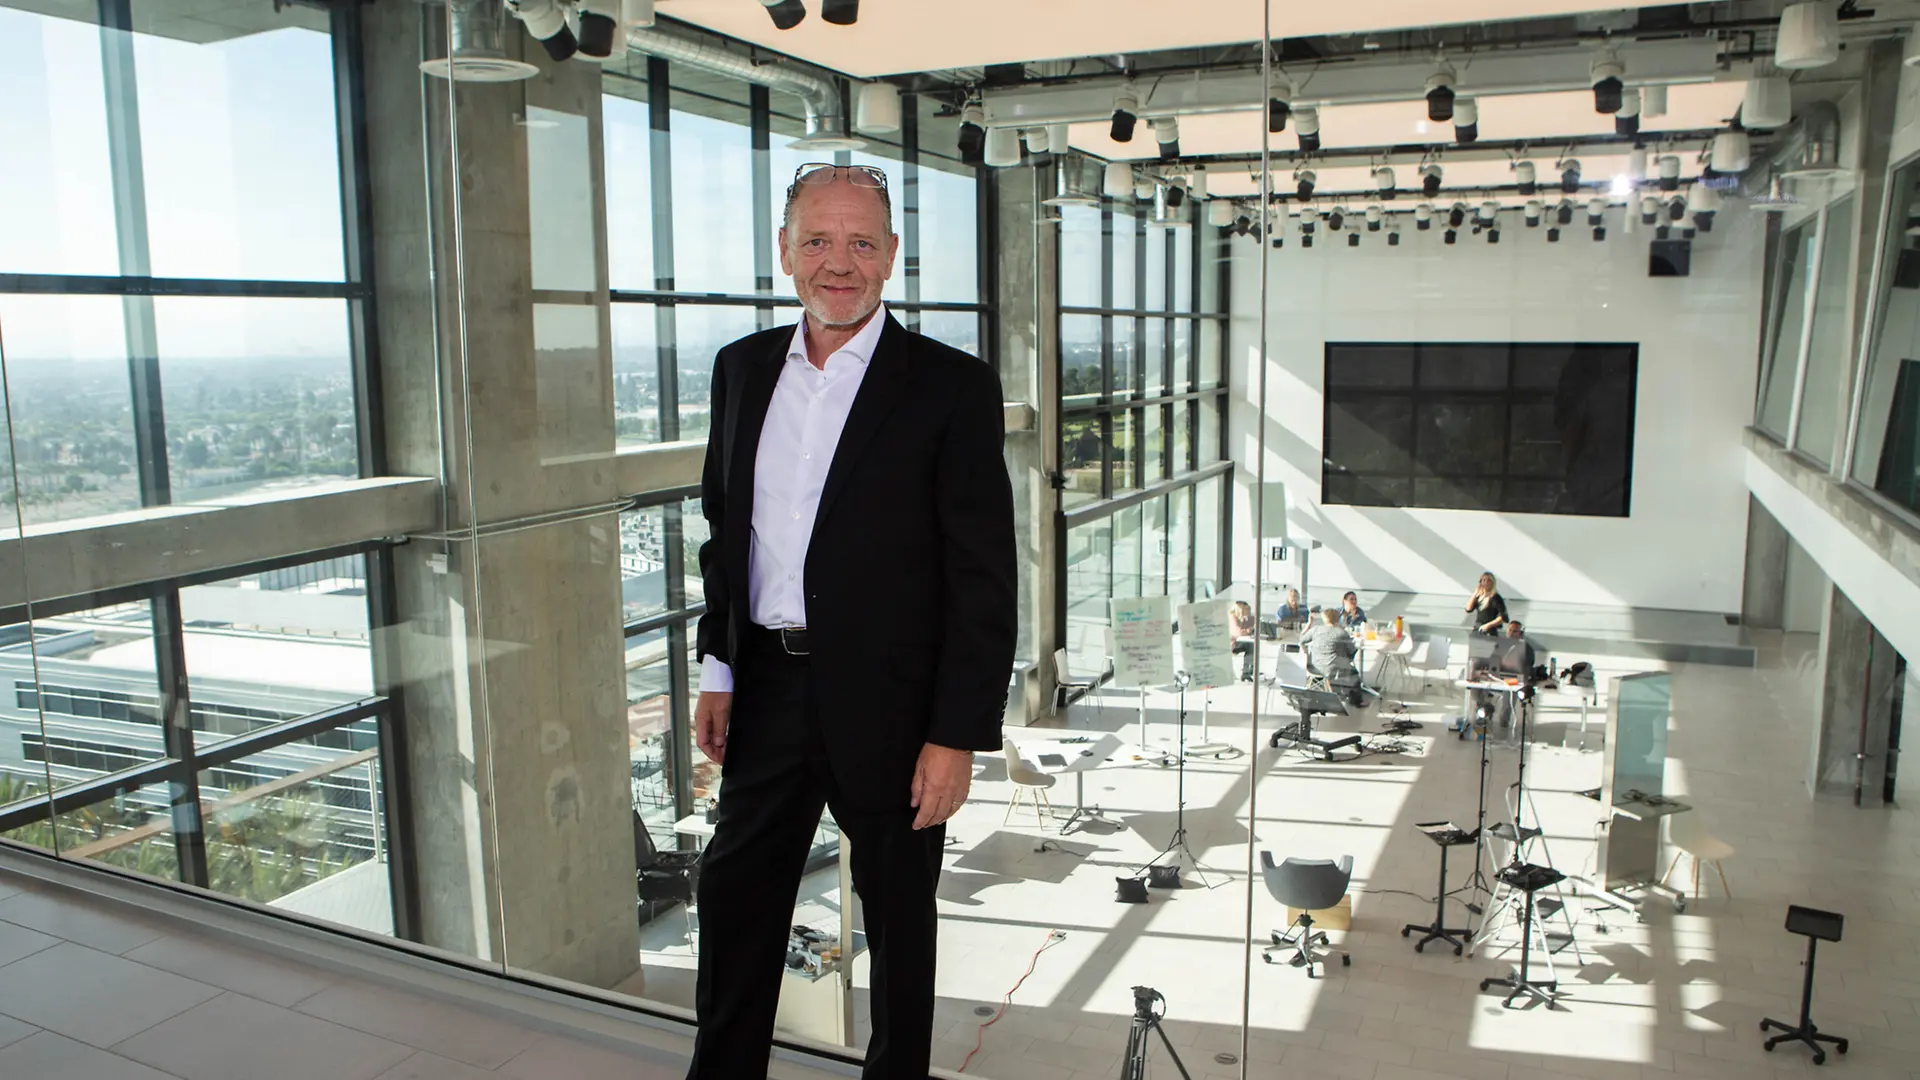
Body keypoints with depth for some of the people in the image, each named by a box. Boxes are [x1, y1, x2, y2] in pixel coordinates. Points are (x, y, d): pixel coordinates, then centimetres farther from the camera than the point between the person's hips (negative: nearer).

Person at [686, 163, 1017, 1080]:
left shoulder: (951, 388, -12)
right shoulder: (743, 369, 5)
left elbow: (984, 582, -13)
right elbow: (724, 529, 13)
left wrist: (956, 736, -15)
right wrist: (718, 670, 9)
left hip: (888, 705, -4)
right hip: (766, 689, 5)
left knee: (897, 916, 15)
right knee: (735, 898, 18)